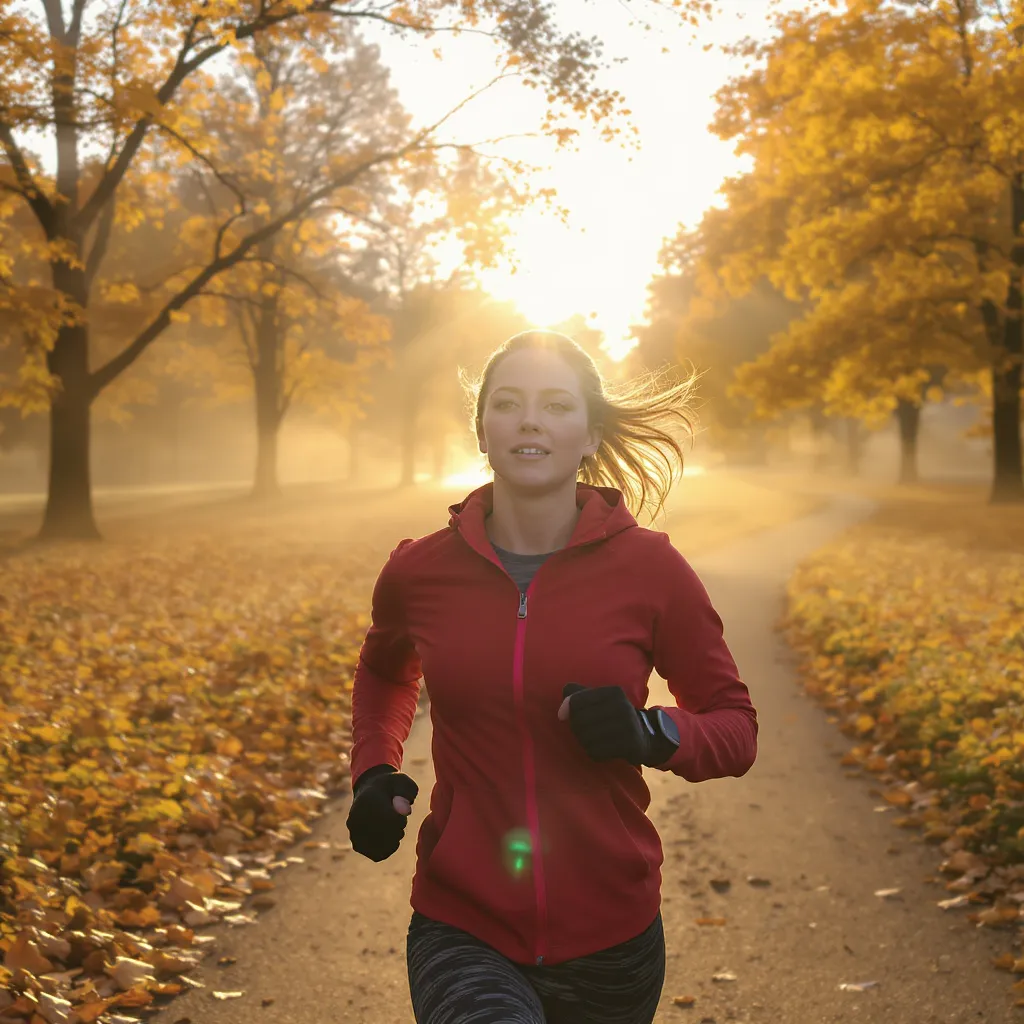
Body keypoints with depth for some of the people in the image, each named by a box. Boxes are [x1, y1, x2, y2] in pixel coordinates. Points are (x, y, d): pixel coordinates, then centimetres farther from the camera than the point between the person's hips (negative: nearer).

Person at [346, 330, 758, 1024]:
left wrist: (652, 734, -16)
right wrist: (374, 772, 5)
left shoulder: (649, 569, -6)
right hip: (464, 935, -1)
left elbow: (736, 726, 3)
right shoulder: (420, 573, -1)